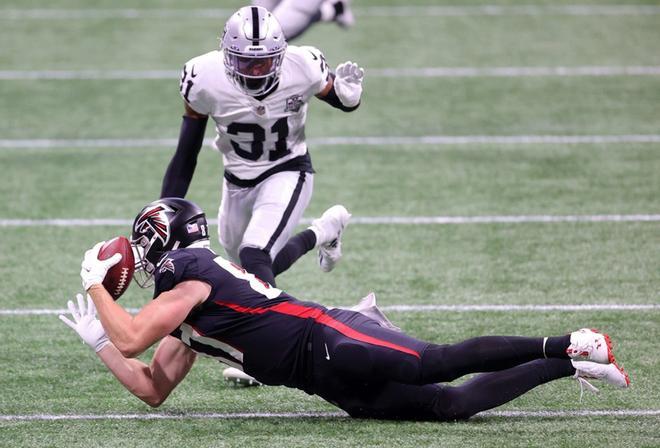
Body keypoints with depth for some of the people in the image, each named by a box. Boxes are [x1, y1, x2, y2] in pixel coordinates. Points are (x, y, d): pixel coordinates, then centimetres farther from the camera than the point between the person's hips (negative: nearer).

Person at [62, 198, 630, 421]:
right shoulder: (185, 325, 28)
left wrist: (97, 285, 5)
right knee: (451, 403, -3)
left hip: (328, 340, -8)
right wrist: (97, 341, 25)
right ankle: (568, 364, -1)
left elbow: (131, 338, -11)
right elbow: (154, 388, 30)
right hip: (338, 384, 8)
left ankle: (570, 345, -24)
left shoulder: (188, 271, -1)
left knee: (433, 363, -26)